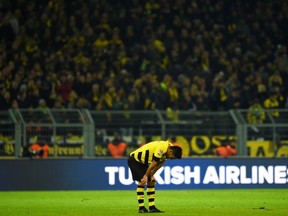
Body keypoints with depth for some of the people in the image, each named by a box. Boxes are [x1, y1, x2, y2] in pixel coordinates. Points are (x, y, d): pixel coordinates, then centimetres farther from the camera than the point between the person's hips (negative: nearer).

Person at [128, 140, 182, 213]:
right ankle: (141, 208, -12)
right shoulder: (162, 149, -32)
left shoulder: (170, 147, -2)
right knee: (142, 182, -15)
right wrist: (146, 175, -15)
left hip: (143, 162, 9)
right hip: (134, 160, -9)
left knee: (151, 182, 4)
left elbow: (159, 164, 3)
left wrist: (151, 175, -2)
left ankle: (152, 207, 5)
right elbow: (153, 163, -23)